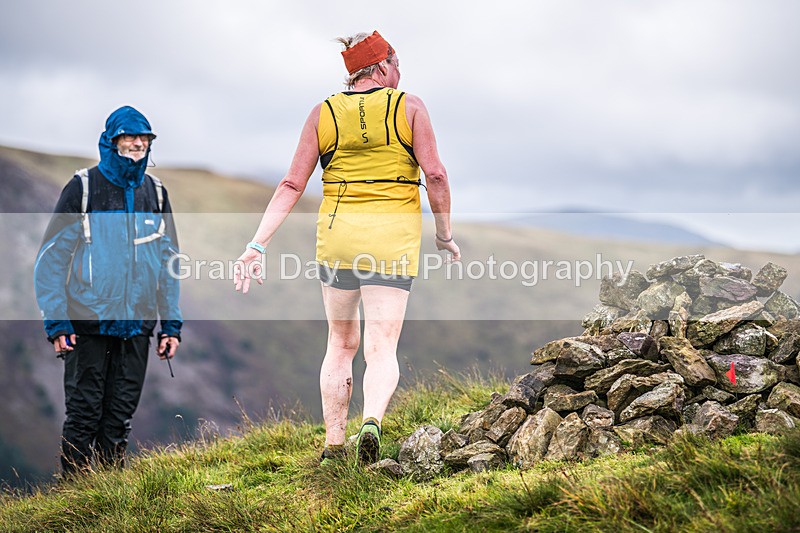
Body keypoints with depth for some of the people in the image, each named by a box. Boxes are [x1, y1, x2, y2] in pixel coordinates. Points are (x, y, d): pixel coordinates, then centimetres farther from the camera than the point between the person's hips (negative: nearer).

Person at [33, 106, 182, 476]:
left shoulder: (155, 193, 10)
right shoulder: (83, 187, -4)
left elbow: (169, 261, 16)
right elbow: (52, 257, -5)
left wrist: (171, 323, 10)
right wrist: (56, 322, -11)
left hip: (137, 327, 4)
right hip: (88, 323, -4)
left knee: (120, 417, 8)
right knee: (83, 414, -2)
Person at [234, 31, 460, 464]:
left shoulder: (323, 113, 6)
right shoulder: (409, 107, 1)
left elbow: (292, 184, 0)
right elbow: (435, 174, -5)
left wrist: (257, 244, -1)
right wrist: (445, 234, 7)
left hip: (337, 233, 2)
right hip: (393, 235, -2)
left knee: (342, 343, 18)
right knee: (381, 350, -1)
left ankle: (333, 446, 17)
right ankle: (371, 421, -29)